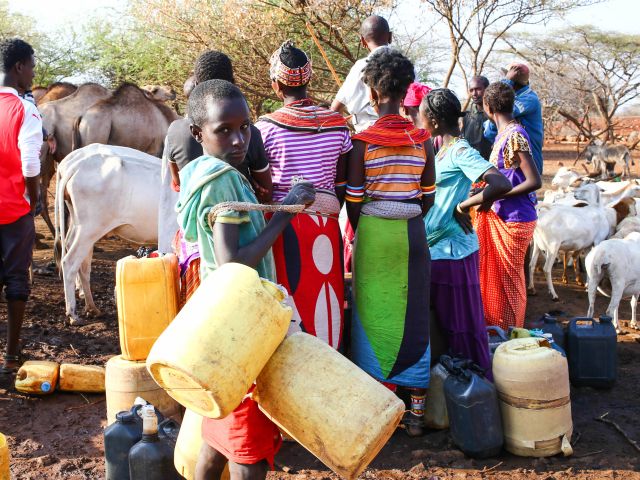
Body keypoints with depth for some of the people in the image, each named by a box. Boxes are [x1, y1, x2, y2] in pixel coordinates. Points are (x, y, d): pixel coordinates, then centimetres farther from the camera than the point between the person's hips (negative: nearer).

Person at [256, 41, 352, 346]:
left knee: (291, 298, 6)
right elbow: (342, 186, 5)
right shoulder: (337, 124, 0)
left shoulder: (265, 128, -10)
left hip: (284, 225, -3)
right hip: (325, 226, 3)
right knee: (324, 298, 14)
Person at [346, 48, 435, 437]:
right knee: (414, 319, 10)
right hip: (412, 232, 3)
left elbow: (353, 201, -6)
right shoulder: (421, 139, 0)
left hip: (373, 232, -3)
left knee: (373, 317, 8)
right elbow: (428, 198, 4)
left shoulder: (363, 141, -9)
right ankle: (417, 411, 18)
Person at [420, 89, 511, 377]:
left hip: (452, 250, -9)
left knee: (462, 324, 1)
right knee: (442, 321, 17)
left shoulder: (461, 151, -17)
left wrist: (463, 206, -22)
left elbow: (502, 185, -31)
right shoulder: (444, 150, 10)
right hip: (435, 248, 9)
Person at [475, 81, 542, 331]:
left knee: (509, 280, 3)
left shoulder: (514, 136, -19)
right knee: (494, 277, 17)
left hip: (514, 220, -9)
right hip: (498, 217, 9)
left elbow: (534, 181, -23)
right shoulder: (503, 134, 10)